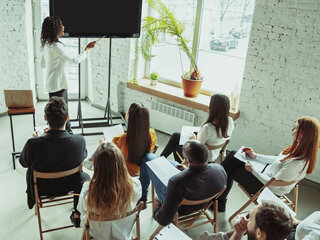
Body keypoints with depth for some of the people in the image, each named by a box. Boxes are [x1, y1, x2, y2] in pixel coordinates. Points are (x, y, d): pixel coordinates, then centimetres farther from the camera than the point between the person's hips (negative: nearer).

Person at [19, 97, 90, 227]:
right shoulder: (79, 141, -31)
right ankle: (77, 216, 37)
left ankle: (32, 201, 58)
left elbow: (23, 162, -9)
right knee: (84, 177, 31)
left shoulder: (33, 144, -32)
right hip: (69, 186, -1)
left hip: (42, 189, 1)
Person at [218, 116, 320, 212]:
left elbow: (273, 183, -26)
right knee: (232, 155, 6)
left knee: (231, 171, 0)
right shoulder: (299, 148, -9)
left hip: (269, 189, -9)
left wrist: (253, 170, -15)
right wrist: (256, 156, 7)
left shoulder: (297, 163, -36)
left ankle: (220, 203, 25)